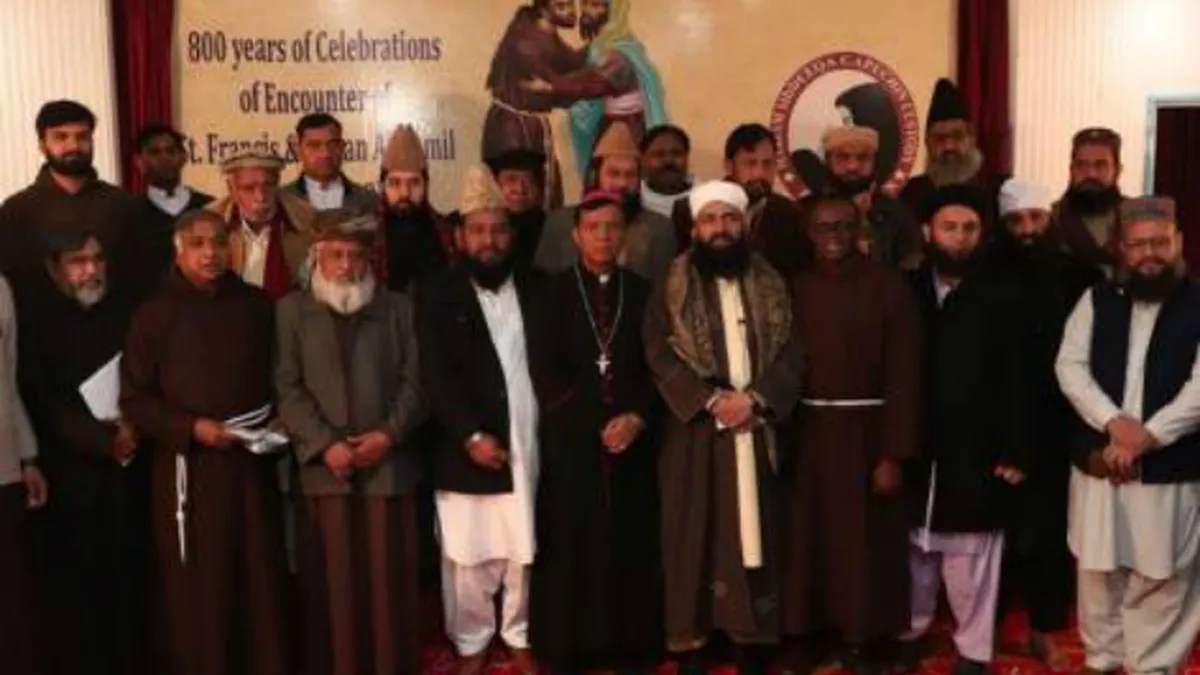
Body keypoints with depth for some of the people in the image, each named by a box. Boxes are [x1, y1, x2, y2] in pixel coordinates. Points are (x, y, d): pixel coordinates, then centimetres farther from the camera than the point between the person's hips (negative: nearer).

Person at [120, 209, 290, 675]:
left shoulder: (256, 306, 5)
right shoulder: (154, 314, -3)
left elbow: (277, 377, 16)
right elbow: (134, 399, -4)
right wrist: (191, 428, -15)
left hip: (252, 461, 3)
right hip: (187, 466, -2)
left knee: (261, 576, 7)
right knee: (198, 585, 2)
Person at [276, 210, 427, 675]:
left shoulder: (398, 308, 11)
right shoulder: (292, 310, 7)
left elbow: (414, 381, 5)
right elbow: (288, 388, 0)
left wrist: (389, 433, -9)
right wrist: (325, 443, -10)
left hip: (389, 464, 1)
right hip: (326, 467, -1)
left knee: (390, 577, 4)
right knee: (336, 579, 3)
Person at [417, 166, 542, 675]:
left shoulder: (535, 291, 8)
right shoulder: (438, 297, -1)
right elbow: (435, 377, -9)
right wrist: (471, 435, -17)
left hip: (529, 443, 2)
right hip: (468, 448, -2)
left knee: (523, 552, 10)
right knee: (467, 556, 6)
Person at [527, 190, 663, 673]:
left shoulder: (641, 292, 11)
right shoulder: (553, 293, 4)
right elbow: (544, 371, -3)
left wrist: (638, 417, -11)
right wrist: (592, 425, -9)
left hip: (633, 439, 2)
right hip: (571, 439, -2)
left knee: (631, 547, 4)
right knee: (571, 548, 1)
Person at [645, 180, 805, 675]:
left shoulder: (771, 285, 10)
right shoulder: (672, 286, 3)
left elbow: (790, 353, 3)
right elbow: (660, 355, -6)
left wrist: (755, 398, -13)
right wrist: (710, 400, -15)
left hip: (756, 426, 2)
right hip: (694, 428, -2)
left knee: (754, 532, 5)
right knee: (695, 534, 1)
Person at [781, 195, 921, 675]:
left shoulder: (889, 288, -5)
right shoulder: (796, 289, 4)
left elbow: (903, 375, -8)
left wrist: (894, 453, -13)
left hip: (866, 431, -3)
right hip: (809, 434, 3)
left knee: (865, 543, 6)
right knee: (807, 540, 10)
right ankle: (808, 635, 25)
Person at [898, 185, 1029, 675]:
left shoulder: (999, 295, -5)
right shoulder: (908, 290, 1)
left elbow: (1014, 378, -6)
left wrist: (1013, 450, -8)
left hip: (976, 449, -2)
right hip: (916, 446, 3)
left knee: (970, 557, 6)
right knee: (915, 547, 15)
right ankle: (911, 629, 32)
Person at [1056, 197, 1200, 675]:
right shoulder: (1097, 300, 8)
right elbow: (1070, 366, -1)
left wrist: (1144, 438, -16)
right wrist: (1114, 422, -15)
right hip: (1097, 463, 3)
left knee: (1161, 580, 3)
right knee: (1098, 571, 12)